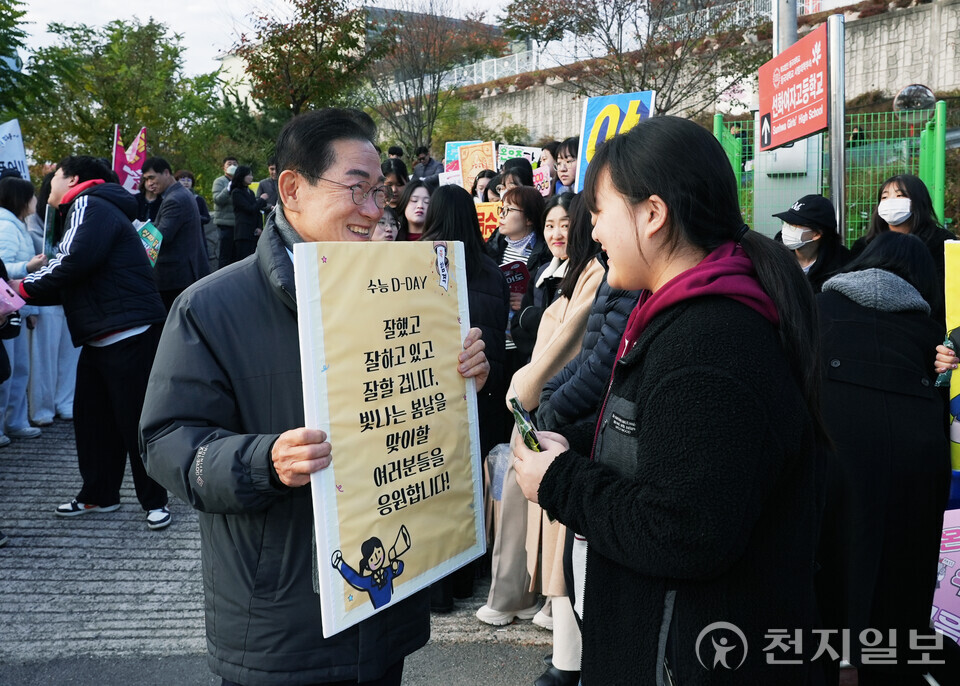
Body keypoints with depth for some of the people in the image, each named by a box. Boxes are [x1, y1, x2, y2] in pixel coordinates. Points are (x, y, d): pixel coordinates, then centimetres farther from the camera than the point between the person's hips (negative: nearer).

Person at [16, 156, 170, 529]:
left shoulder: (90, 205, -7)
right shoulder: (80, 213, 24)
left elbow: (74, 261, -22)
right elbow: (70, 284, 19)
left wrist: (26, 286, -9)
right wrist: (28, 294, 8)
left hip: (130, 335, -10)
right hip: (99, 339, 10)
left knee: (137, 421, -3)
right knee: (91, 417, 15)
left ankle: (155, 501, 8)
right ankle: (98, 494, 28)